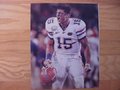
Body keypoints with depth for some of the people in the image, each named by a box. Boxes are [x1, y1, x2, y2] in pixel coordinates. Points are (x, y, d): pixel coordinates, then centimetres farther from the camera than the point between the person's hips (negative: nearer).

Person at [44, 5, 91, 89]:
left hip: (74, 58, -2)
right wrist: (48, 58, -5)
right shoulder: (51, 24, -8)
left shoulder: (77, 25, -18)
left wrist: (88, 63, -6)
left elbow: (85, 45, -7)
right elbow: (50, 44, 7)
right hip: (58, 58, 2)